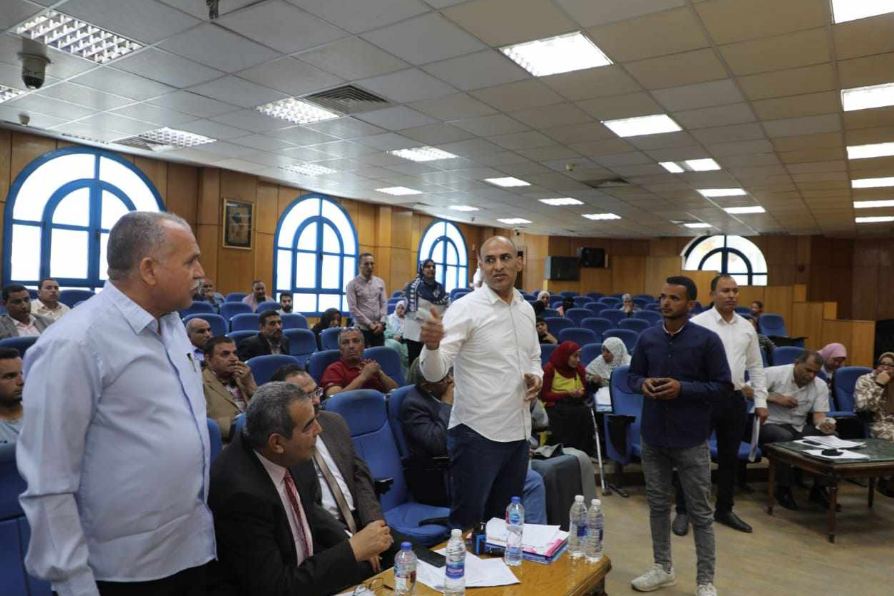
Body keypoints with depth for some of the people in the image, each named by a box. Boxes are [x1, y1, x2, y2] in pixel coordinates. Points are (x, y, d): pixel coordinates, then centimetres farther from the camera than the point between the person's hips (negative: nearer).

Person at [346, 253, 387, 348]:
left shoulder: (380, 282, 9)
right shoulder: (352, 284, -4)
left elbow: (384, 304, 8)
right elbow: (353, 309, -9)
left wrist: (381, 322, -6)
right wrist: (369, 324, -12)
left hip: (378, 328, 4)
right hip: (362, 328, -4)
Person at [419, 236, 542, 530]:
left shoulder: (526, 309, 7)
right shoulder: (465, 309, -14)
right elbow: (434, 372, -22)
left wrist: (537, 377, -1)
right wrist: (432, 346, -44)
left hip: (518, 431, 6)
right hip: (477, 432, -6)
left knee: (505, 521, 21)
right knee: (466, 524, 7)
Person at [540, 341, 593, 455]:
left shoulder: (579, 369, 13)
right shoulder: (550, 369, -2)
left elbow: (585, 392, 13)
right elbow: (544, 395, -8)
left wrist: (581, 393, -12)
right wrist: (567, 394, -15)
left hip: (576, 404, 4)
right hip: (554, 406, -4)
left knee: (585, 411, -30)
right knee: (569, 414, -35)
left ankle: (584, 451, -26)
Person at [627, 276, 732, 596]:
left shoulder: (707, 340, -9)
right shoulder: (647, 337, 2)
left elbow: (724, 387, -7)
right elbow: (632, 375, 12)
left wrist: (683, 388, -20)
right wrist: (643, 384, -11)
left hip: (691, 439, -4)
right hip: (653, 435, 4)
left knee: (700, 512, 7)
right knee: (658, 504, 16)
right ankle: (663, 568, 33)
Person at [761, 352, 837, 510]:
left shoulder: (821, 386, 3)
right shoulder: (774, 373, -12)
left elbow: (819, 415, -3)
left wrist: (823, 424, -27)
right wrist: (775, 398, -21)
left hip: (798, 428, 5)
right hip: (768, 423, -5)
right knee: (785, 438, -36)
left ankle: (819, 488, -2)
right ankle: (783, 489, -17)